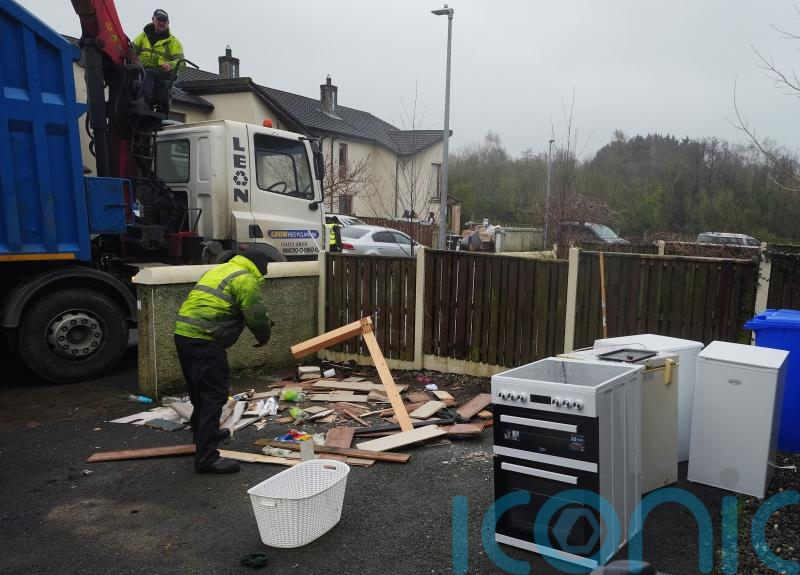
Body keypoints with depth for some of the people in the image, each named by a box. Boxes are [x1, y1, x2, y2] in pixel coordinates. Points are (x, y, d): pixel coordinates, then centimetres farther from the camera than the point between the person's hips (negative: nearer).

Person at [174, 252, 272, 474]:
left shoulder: (220, 269, 23)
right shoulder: (246, 279, -5)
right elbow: (257, 316, -7)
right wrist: (264, 337, 14)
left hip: (183, 332, 10)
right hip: (204, 340, -9)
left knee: (200, 389, 25)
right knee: (214, 394, -6)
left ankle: (203, 432, 44)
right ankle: (207, 457, -6)